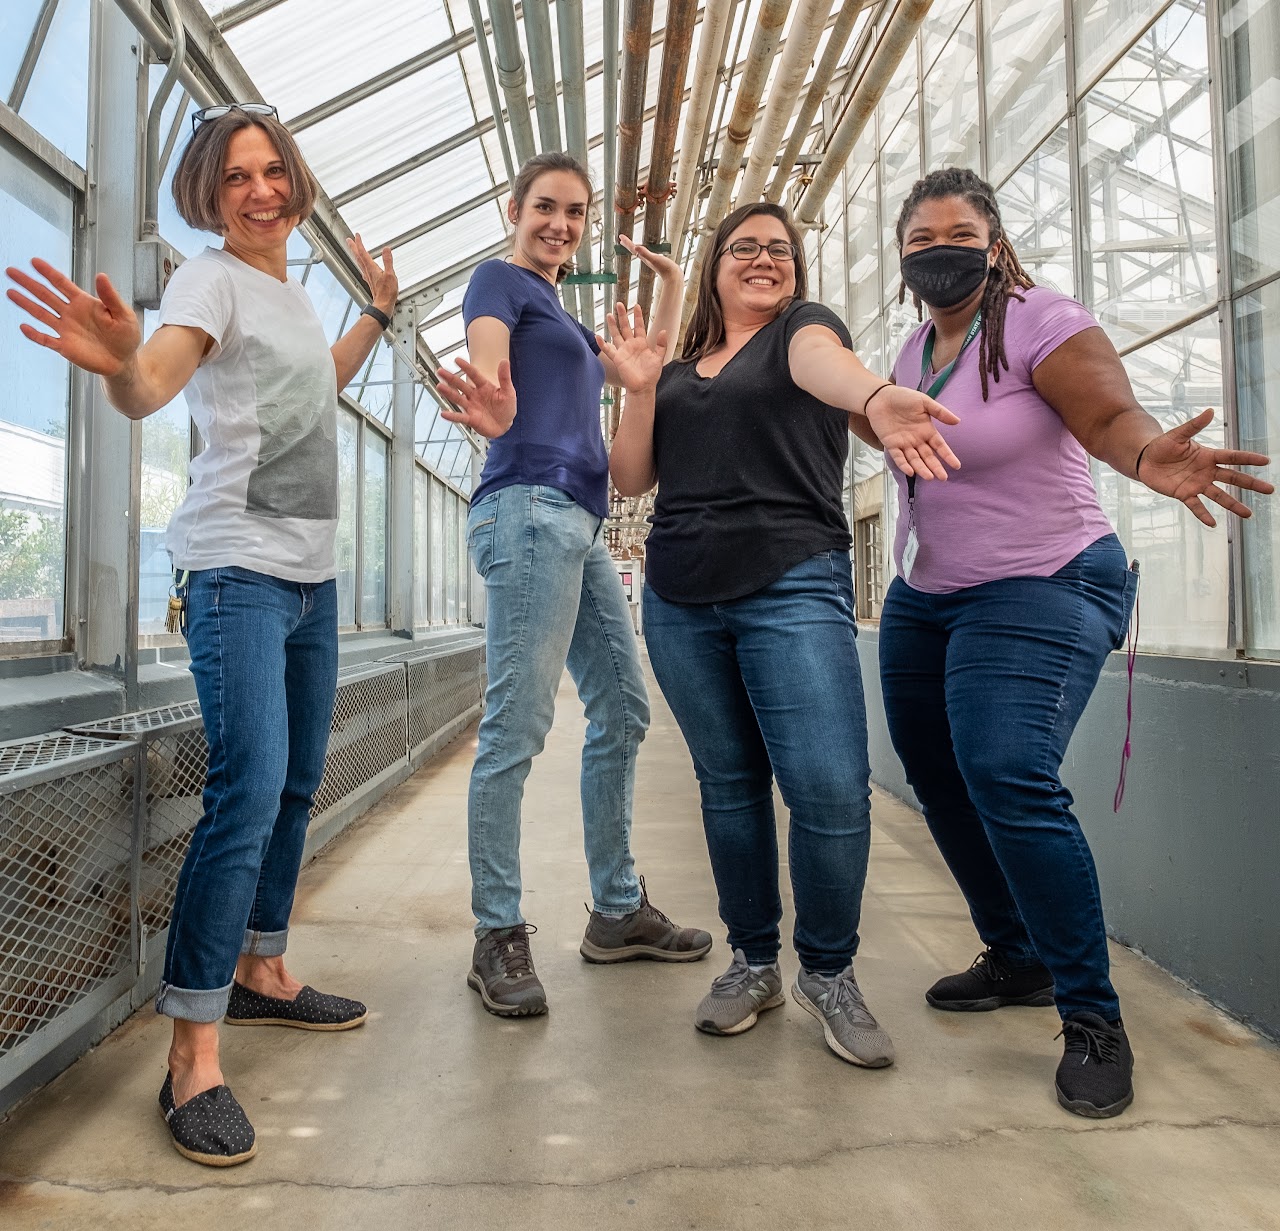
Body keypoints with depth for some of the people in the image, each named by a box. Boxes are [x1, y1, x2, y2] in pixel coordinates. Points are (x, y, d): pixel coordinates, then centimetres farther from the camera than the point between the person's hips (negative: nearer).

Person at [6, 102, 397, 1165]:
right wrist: (120, 363, -45)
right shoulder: (212, 279, -5)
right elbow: (152, 386, -23)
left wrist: (377, 311, 35)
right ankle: (193, 1058, -5)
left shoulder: (293, 292, 19)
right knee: (247, 794, -16)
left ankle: (261, 974, 29)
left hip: (313, 574, 9)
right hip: (241, 570, -8)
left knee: (295, 787, 13)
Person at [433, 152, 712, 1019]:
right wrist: (490, 409, -37)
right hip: (530, 508, -9)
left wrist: (673, 287, 29)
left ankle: (619, 911, 20)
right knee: (518, 726, -12)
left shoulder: (562, 310, 28)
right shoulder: (500, 280, 5)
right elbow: (488, 374, -15)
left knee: (623, 707, 10)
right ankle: (499, 937, -2)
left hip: (579, 523, 9)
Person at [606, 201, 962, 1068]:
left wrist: (875, 397, -41)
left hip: (794, 590, -4)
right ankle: (753, 963, 25)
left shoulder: (803, 326, 8)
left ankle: (829, 973, 10)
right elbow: (631, 480, 13)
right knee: (728, 785, 9)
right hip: (680, 603, 4)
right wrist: (641, 390, -2)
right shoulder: (677, 367, 20)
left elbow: (825, 363, -17)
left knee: (831, 790, -13)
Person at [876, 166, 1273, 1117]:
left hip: (1038, 591, -8)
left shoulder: (1040, 322, -10)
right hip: (924, 597, 8)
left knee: (1009, 777, -22)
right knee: (938, 778, 10)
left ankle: (1093, 1020, -3)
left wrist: (1147, 453, -45)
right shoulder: (916, 347, 10)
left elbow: (1109, 412, -26)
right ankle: (1018, 959, 30)